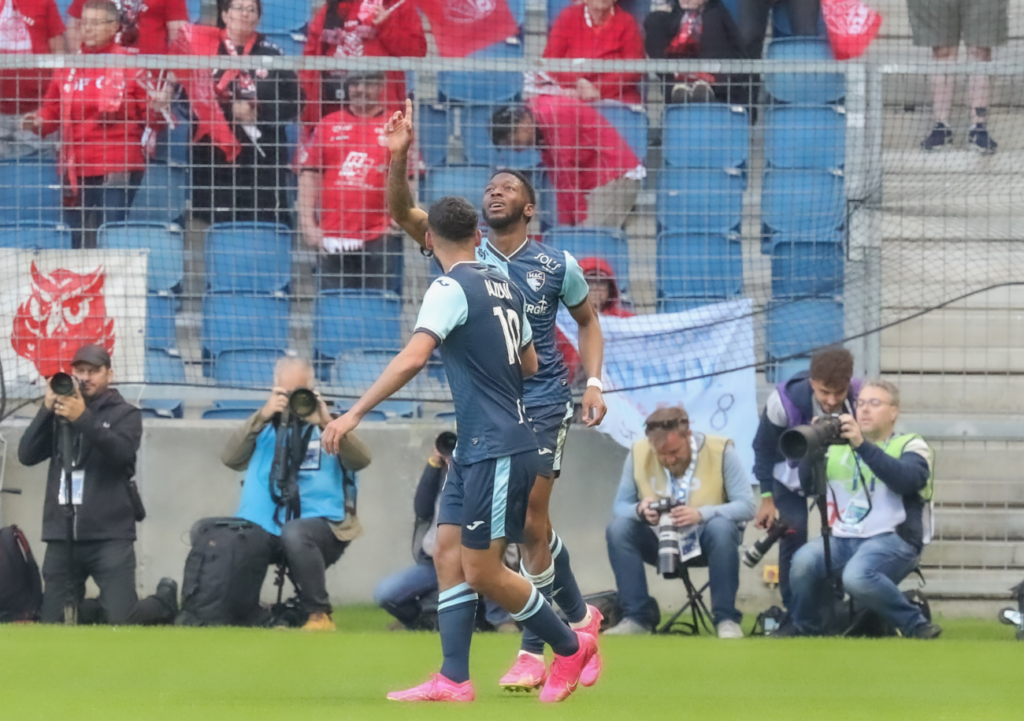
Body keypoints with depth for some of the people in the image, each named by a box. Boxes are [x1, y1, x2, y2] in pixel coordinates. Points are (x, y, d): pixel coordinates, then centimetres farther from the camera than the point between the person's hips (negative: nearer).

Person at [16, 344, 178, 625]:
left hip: (109, 536, -4)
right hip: (62, 536, 4)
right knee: (54, 621, 1)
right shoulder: (60, 414, 13)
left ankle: (165, 600, 21)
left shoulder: (125, 414, 5)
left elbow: (122, 452, -15)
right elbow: (26, 455, 3)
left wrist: (83, 419, -24)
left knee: (120, 618, -11)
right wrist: (46, 409, -8)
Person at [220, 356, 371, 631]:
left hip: (321, 524, -2)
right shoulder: (265, 427, 17)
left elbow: (361, 460, -5)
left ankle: (319, 615, -22)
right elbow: (230, 458, 0)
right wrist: (262, 417, -10)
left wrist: (326, 424, -19)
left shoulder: (327, 425, 13)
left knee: (295, 532, -37)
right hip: (267, 526, 3)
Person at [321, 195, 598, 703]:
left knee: (482, 571, -1)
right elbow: (529, 364, 23)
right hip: (477, 451, 9)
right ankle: (453, 680, 2)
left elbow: (412, 358, -28)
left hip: (497, 450, -9)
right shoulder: (505, 288, 11)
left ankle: (571, 647, 13)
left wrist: (354, 414, -28)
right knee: (448, 555, 6)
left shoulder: (451, 290, -14)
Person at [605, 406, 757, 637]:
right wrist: (639, 511, -27)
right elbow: (621, 505, -1)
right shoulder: (638, 454, -6)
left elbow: (747, 506, -18)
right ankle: (635, 618, -20)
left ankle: (726, 619, -26)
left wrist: (701, 514, -34)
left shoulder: (721, 451, -14)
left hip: (706, 540, -3)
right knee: (618, 528, -24)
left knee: (721, 527, -36)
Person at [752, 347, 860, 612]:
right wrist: (767, 498, -10)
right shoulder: (784, 401, -32)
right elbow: (764, 448, -14)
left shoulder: (859, 399, -29)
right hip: (792, 475, -2)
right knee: (793, 538, -12)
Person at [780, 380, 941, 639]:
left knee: (857, 576, -36)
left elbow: (908, 480, -16)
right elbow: (806, 481, 7)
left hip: (891, 538, -4)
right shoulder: (839, 448, 19)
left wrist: (862, 445, -25)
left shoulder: (910, 445, 6)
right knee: (804, 560, -27)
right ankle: (803, 626, -2)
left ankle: (915, 625, -16)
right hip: (843, 538, 4)